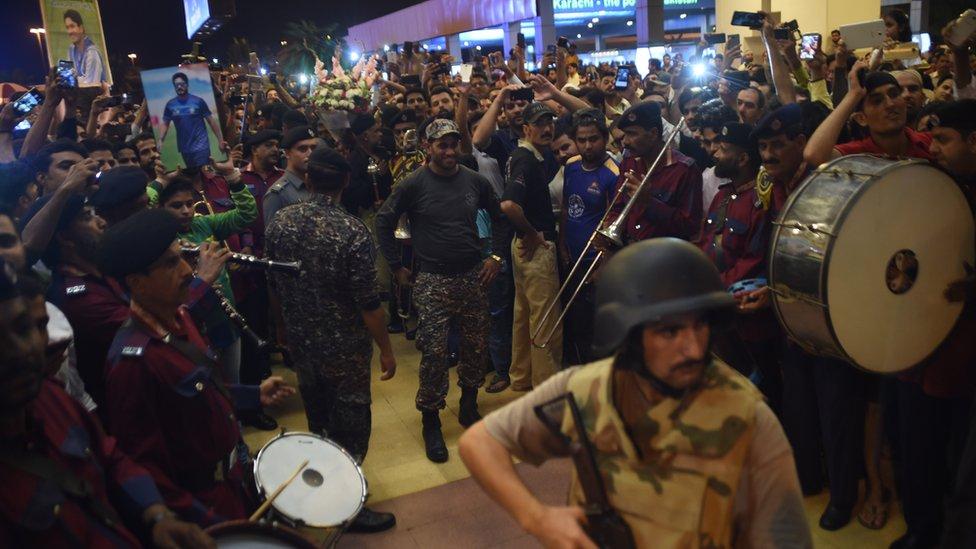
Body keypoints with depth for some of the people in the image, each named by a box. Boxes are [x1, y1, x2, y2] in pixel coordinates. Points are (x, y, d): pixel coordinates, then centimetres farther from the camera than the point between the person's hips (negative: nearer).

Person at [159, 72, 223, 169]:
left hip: (201, 146, -3)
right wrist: (160, 141, -9)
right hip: (184, 149, 3)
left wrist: (220, 140, -5)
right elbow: (165, 124, 7)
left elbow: (211, 121, -1)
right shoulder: (170, 105, 4)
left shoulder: (198, 101, -4)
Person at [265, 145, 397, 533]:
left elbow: (275, 283, 6)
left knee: (318, 422, 25)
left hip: (299, 342, 6)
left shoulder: (281, 221, -6)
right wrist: (387, 350, -8)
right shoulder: (351, 231, -23)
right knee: (350, 428, 11)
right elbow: (368, 304, -20)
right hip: (344, 347, -6)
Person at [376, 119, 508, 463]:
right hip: (432, 281, -4)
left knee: (476, 346, 11)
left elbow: (498, 218, 16)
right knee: (434, 353, -5)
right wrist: (397, 267, -2)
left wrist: (496, 256, 7)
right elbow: (384, 222, -1)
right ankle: (431, 422, 12)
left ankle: (469, 408, 33)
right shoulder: (414, 185, -7)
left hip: (473, 277, 4)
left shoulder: (475, 181, 3)